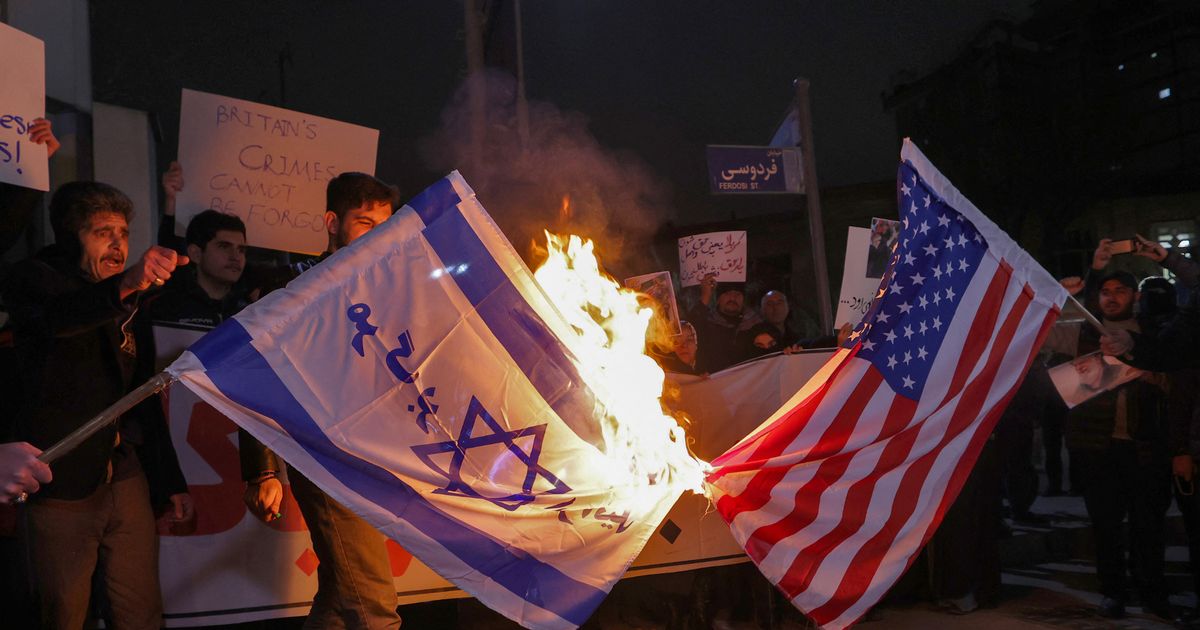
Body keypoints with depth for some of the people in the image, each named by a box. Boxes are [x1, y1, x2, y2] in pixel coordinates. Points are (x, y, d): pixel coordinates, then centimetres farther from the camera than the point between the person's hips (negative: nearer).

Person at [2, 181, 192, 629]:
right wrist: (124, 286, -49)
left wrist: (171, 479, 16)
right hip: (58, 487, -5)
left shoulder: (127, 303, 16)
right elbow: (58, 317, -29)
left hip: (124, 478, 5)